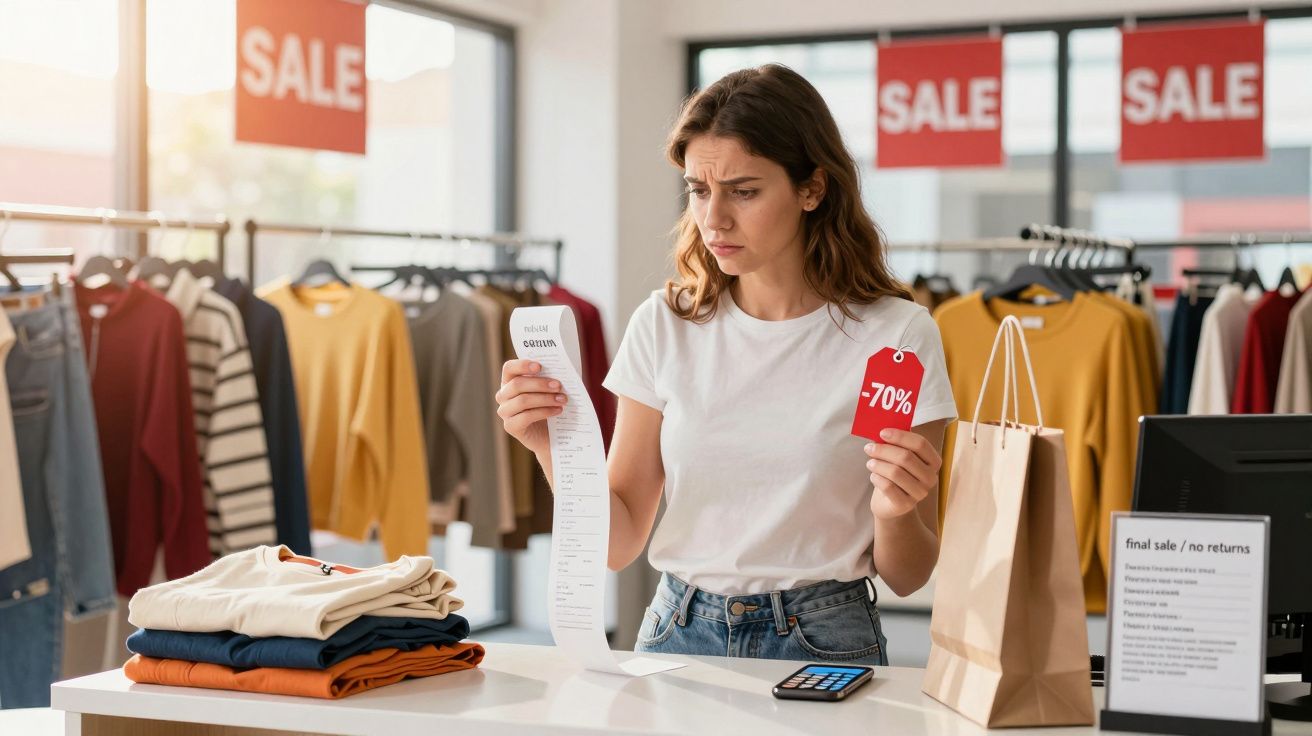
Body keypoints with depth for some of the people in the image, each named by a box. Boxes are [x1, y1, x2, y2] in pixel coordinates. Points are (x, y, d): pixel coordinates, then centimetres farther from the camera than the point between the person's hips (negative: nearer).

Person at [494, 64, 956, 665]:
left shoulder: (896, 336, -4)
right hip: (680, 635, 3)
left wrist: (896, 515, -19)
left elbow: (907, 579, 2)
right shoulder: (664, 325, 4)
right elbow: (617, 544, 5)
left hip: (822, 643, -2)